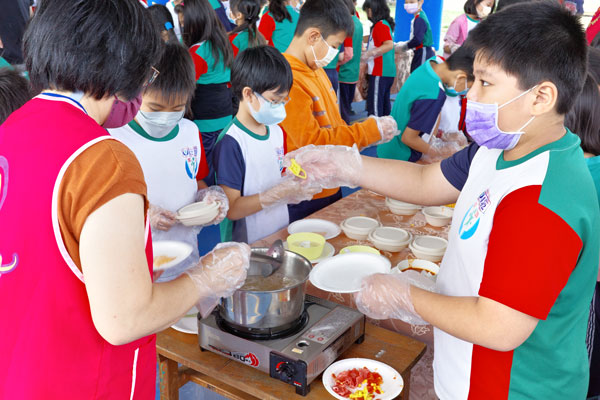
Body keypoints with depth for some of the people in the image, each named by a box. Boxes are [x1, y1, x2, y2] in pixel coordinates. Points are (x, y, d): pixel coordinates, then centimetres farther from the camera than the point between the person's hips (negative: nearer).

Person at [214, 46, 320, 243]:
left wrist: (295, 185, 2)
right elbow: (231, 209, -17)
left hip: (280, 236, 6)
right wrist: (281, 193, -20)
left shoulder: (276, 131, 9)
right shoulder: (230, 143, -15)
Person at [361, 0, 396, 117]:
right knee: (384, 101, 16)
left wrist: (370, 53, -24)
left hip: (380, 72, -10)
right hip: (388, 71, 10)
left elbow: (389, 45, -23)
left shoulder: (380, 25, -13)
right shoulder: (385, 23, 16)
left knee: (374, 103, -8)